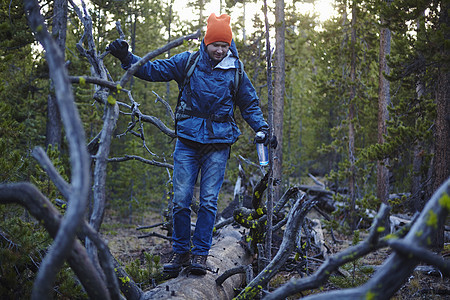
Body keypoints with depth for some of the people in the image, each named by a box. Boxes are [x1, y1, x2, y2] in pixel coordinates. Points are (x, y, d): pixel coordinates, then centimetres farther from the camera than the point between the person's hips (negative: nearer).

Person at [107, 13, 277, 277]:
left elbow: (250, 105, 15)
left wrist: (262, 129, 2)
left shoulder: (235, 72, 5)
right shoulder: (188, 62, 3)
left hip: (218, 144, 0)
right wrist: (126, 57, -8)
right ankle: (180, 251, 13)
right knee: (181, 199, -1)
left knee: (209, 201, -2)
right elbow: (153, 69, 5)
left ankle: (200, 253, 7)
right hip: (188, 140, 0)